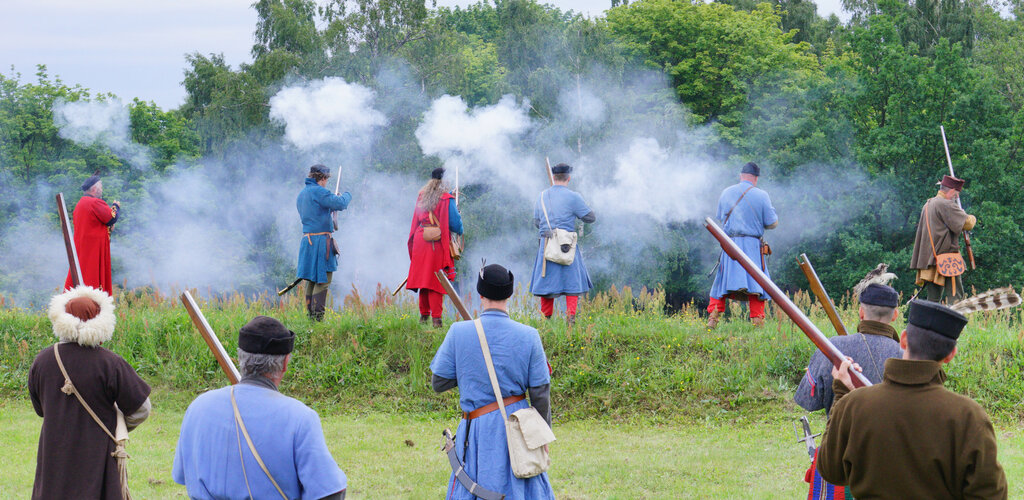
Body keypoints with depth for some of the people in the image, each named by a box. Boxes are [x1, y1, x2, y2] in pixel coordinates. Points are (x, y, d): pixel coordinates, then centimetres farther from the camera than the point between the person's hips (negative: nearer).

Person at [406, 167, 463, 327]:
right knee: (437, 281, -2)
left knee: (423, 278, 15)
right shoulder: (447, 200, -6)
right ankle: (436, 318, -5)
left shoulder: (421, 197, 9)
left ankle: (424, 315, 23)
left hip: (420, 242, 4)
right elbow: (456, 224, -7)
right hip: (439, 245, -4)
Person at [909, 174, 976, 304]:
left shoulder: (927, 205, 18)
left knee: (933, 299, 8)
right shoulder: (946, 205, -11)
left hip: (928, 258, 9)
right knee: (955, 297, -8)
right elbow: (967, 224, -12)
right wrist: (972, 218, 10)